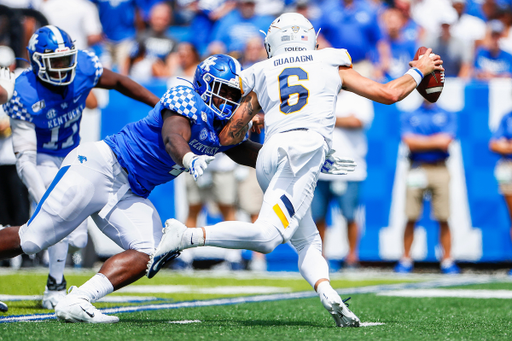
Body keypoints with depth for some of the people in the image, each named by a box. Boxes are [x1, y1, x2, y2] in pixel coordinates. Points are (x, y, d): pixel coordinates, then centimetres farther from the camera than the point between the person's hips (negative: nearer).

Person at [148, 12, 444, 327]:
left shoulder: (262, 75, 26)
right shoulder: (332, 63, 24)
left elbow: (229, 138, 24)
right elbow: (388, 94, 27)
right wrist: (420, 70, 44)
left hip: (268, 156, 4)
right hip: (306, 145, -4)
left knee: (307, 243, 11)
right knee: (267, 236, -19)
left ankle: (327, 294, -19)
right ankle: (186, 237, -35)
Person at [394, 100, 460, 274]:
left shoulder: (448, 116, 11)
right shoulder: (409, 116, 12)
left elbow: (446, 142, -4)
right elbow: (410, 143, -4)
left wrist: (421, 141, -3)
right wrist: (436, 142, -4)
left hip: (439, 170, 0)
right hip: (417, 170, 0)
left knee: (443, 219, -3)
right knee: (411, 218, -3)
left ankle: (447, 260, 1)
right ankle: (406, 259, 4)